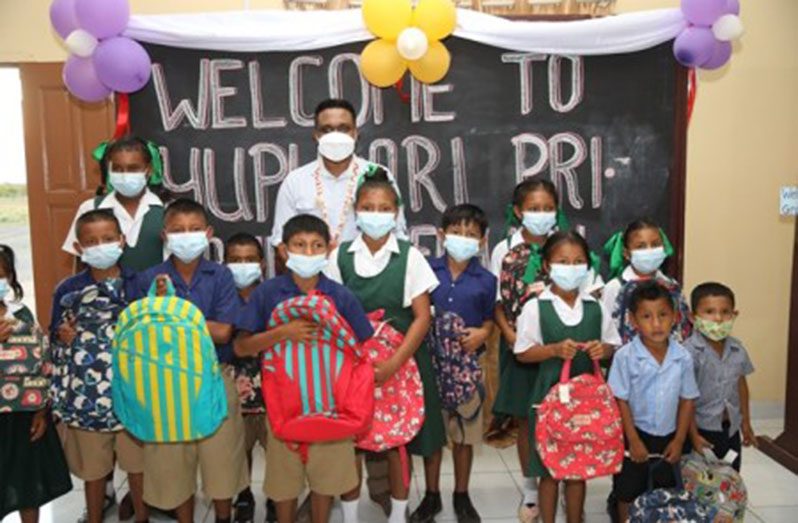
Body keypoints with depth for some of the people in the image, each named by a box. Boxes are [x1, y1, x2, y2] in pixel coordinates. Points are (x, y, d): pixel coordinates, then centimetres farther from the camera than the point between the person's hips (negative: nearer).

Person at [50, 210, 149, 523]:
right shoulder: (67, 290, -1)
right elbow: (55, 338, 6)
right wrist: (64, 337, -14)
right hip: (87, 396, 1)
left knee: (139, 463, 13)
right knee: (93, 469, 15)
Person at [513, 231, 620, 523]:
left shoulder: (595, 308, 2)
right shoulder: (535, 307, -8)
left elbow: (614, 346, 10)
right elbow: (522, 353, -7)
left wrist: (603, 349, -12)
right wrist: (555, 349, -21)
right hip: (549, 395, -3)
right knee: (549, 469, 7)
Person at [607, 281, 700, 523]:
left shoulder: (683, 357, -9)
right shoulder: (625, 356, -18)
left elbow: (687, 400, 0)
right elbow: (620, 401, -12)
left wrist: (679, 440, -1)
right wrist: (634, 440, -11)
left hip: (668, 437, 3)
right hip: (635, 435, -3)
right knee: (628, 493, 10)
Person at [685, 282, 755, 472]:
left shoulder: (737, 349, -2)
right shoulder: (690, 351, -21)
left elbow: (741, 385, 11)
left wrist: (746, 423, 16)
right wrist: (693, 434, -17)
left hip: (731, 429, 6)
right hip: (702, 430, -6)